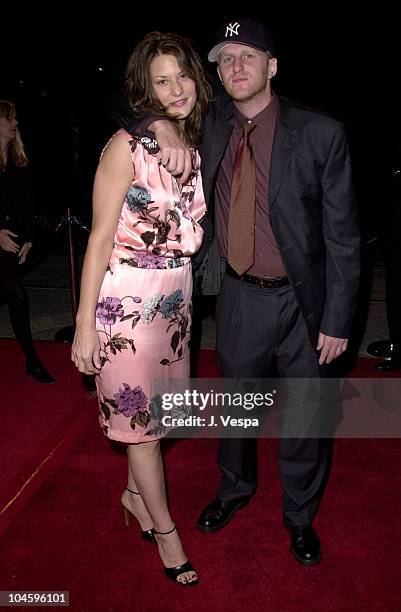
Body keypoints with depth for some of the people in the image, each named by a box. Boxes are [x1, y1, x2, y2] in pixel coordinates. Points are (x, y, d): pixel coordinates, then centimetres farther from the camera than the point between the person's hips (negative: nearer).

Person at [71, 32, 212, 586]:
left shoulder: (196, 148, 8)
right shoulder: (128, 146, -13)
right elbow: (100, 237, -14)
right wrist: (85, 326, -15)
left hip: (177, 298, 7)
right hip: (128, 300, -6)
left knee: (159, 408, 17)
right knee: (139, 412, 8)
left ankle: (136, 493, 43)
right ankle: (164, 527, 28)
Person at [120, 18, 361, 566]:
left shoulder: (321, 133, -11)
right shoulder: (211, 124, -1)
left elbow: (342, 235, -9)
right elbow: (123, 107, 6)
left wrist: (337, 320, -11)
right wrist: (161, 126, -17)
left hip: (304, 300, -2)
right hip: (239, 297, 3)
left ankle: (300, 516, 40)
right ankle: (235, 489, 49)